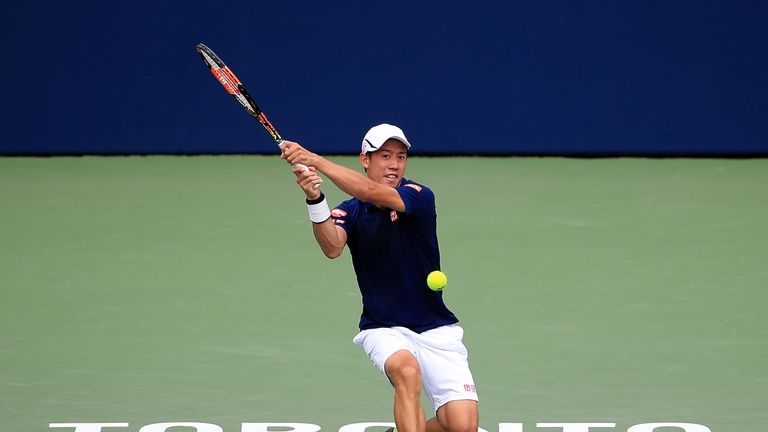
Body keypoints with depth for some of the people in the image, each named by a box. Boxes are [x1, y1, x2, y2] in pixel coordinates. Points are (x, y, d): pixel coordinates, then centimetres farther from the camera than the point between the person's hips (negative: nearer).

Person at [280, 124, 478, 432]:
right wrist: (315, 199, -40)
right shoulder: (350, 211, 0)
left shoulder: (420, 197, -9)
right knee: (407, 370, -35)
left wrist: (316, 160, -36)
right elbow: (332, 247, -23)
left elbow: (373, 192, -29)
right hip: (384, 330, 0)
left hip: (436, 330, 0)